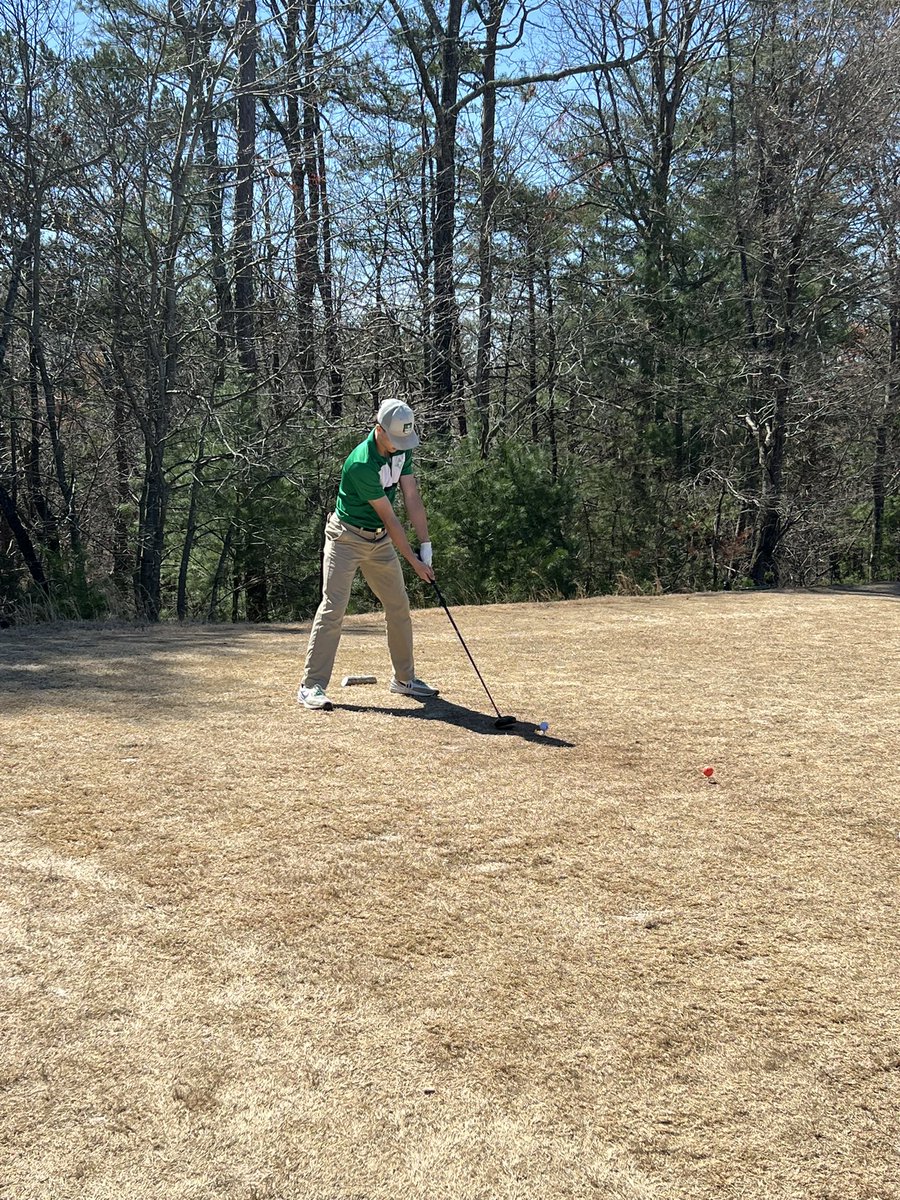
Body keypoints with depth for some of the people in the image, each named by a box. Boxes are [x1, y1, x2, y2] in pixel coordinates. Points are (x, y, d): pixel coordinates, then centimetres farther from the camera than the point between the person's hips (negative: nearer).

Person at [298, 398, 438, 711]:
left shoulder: (402, 449, -4)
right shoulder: (361, 464, -28)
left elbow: (412, 498, -4)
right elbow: (389, 517, -23)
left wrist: (425, 545, -10)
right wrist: (414, 561, -18)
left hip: (380, 539, 8)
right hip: (346, 538, -8)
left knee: (399, 606, 9)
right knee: (334, 606, -14)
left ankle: (404, 678, 23)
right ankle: (312, 686, -12)